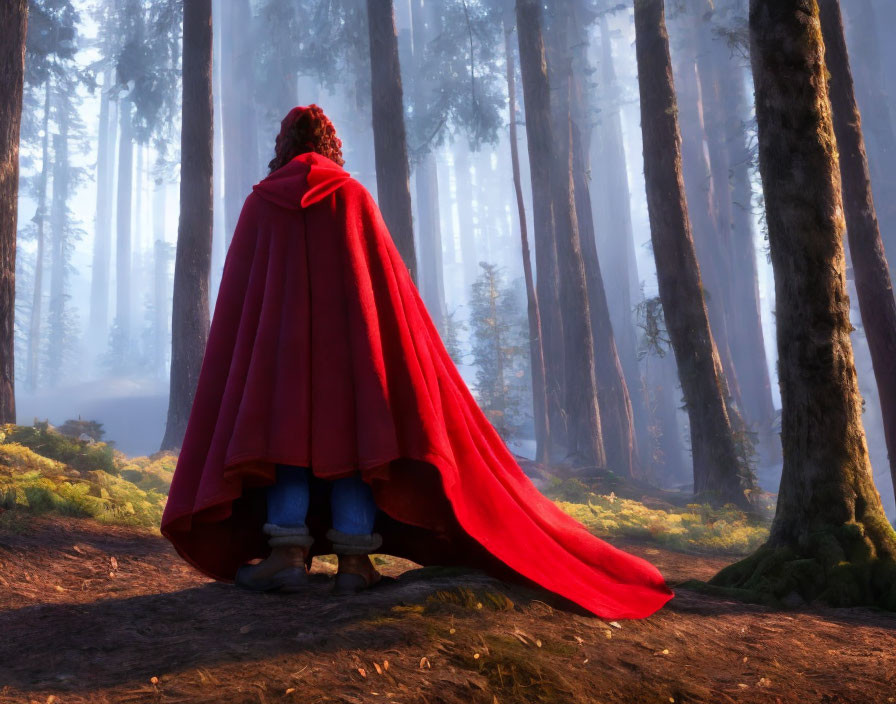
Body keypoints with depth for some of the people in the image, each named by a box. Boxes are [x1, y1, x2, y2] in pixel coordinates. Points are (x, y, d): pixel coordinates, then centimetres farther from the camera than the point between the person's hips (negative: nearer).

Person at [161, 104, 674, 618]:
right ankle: (354, 558, -9)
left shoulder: (259, 202, 14)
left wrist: (246, 350, 14)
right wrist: (398, 339, 8)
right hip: (347, 328, 0)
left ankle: (288, 551, -14)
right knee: (351, 425, -2)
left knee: (284, 424, 0)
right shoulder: (353, 196, 11)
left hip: (279, 336, 1)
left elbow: (237, 284, 11)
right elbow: (387, 275, 5)